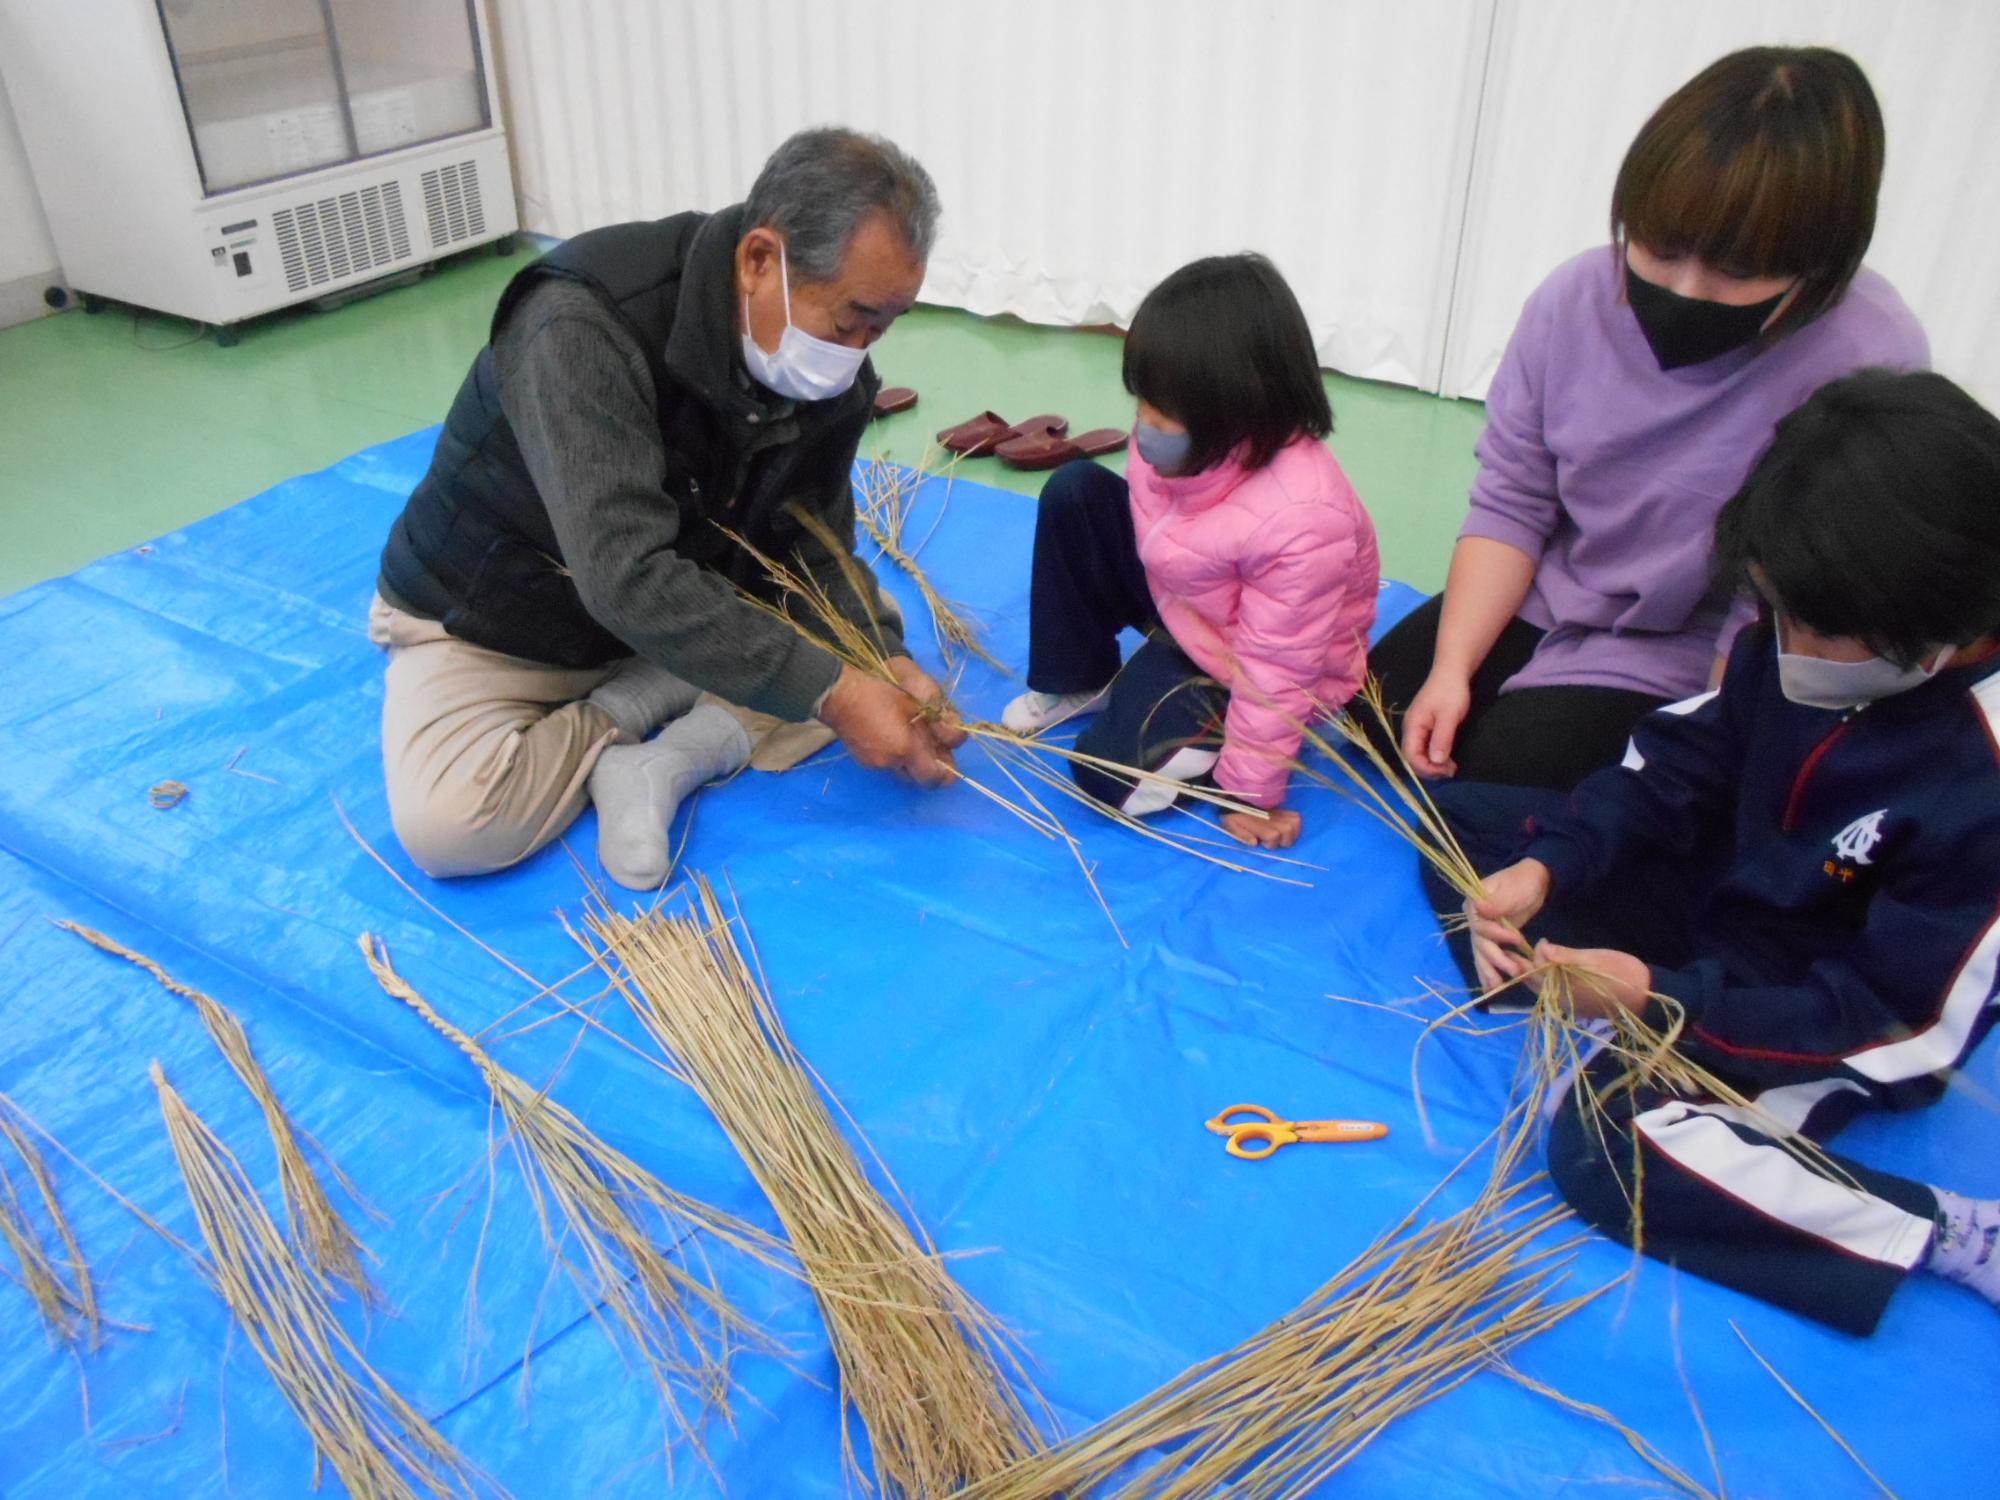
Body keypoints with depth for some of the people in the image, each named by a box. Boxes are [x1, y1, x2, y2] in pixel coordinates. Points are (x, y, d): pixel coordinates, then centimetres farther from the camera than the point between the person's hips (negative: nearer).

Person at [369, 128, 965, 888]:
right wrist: (829, 691, -41)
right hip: (490, 624, -6)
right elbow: (627, 579, -41)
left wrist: (881, 656, -27)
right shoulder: (586, 322, -34)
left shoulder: (830, 370, -13)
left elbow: (818, 547, -7)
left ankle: (664, 763, -17)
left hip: (683, 618, 6)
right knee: (446, 825, -31)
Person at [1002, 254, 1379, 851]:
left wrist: (1253, 794, -21)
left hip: (1237, 666, -7)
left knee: (1109, 772, -19)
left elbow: (1274, 672, -31)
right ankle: (1076, 681, 9)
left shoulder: (1299, 521, -41)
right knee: (1074, 492, -6)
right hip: (1179, 604, 7)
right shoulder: (1194, 441, -22)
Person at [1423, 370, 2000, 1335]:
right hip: (1716, 891, 8)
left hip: (1835, 1032, -7)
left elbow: (1903, 1022, -26)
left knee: (1606, 1149, -31)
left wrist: (1665, 1000, -31)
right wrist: (1544, 864, -19)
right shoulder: (1804, 642, -14)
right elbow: (1682, 761, -3)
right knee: (1460, 821, 5)